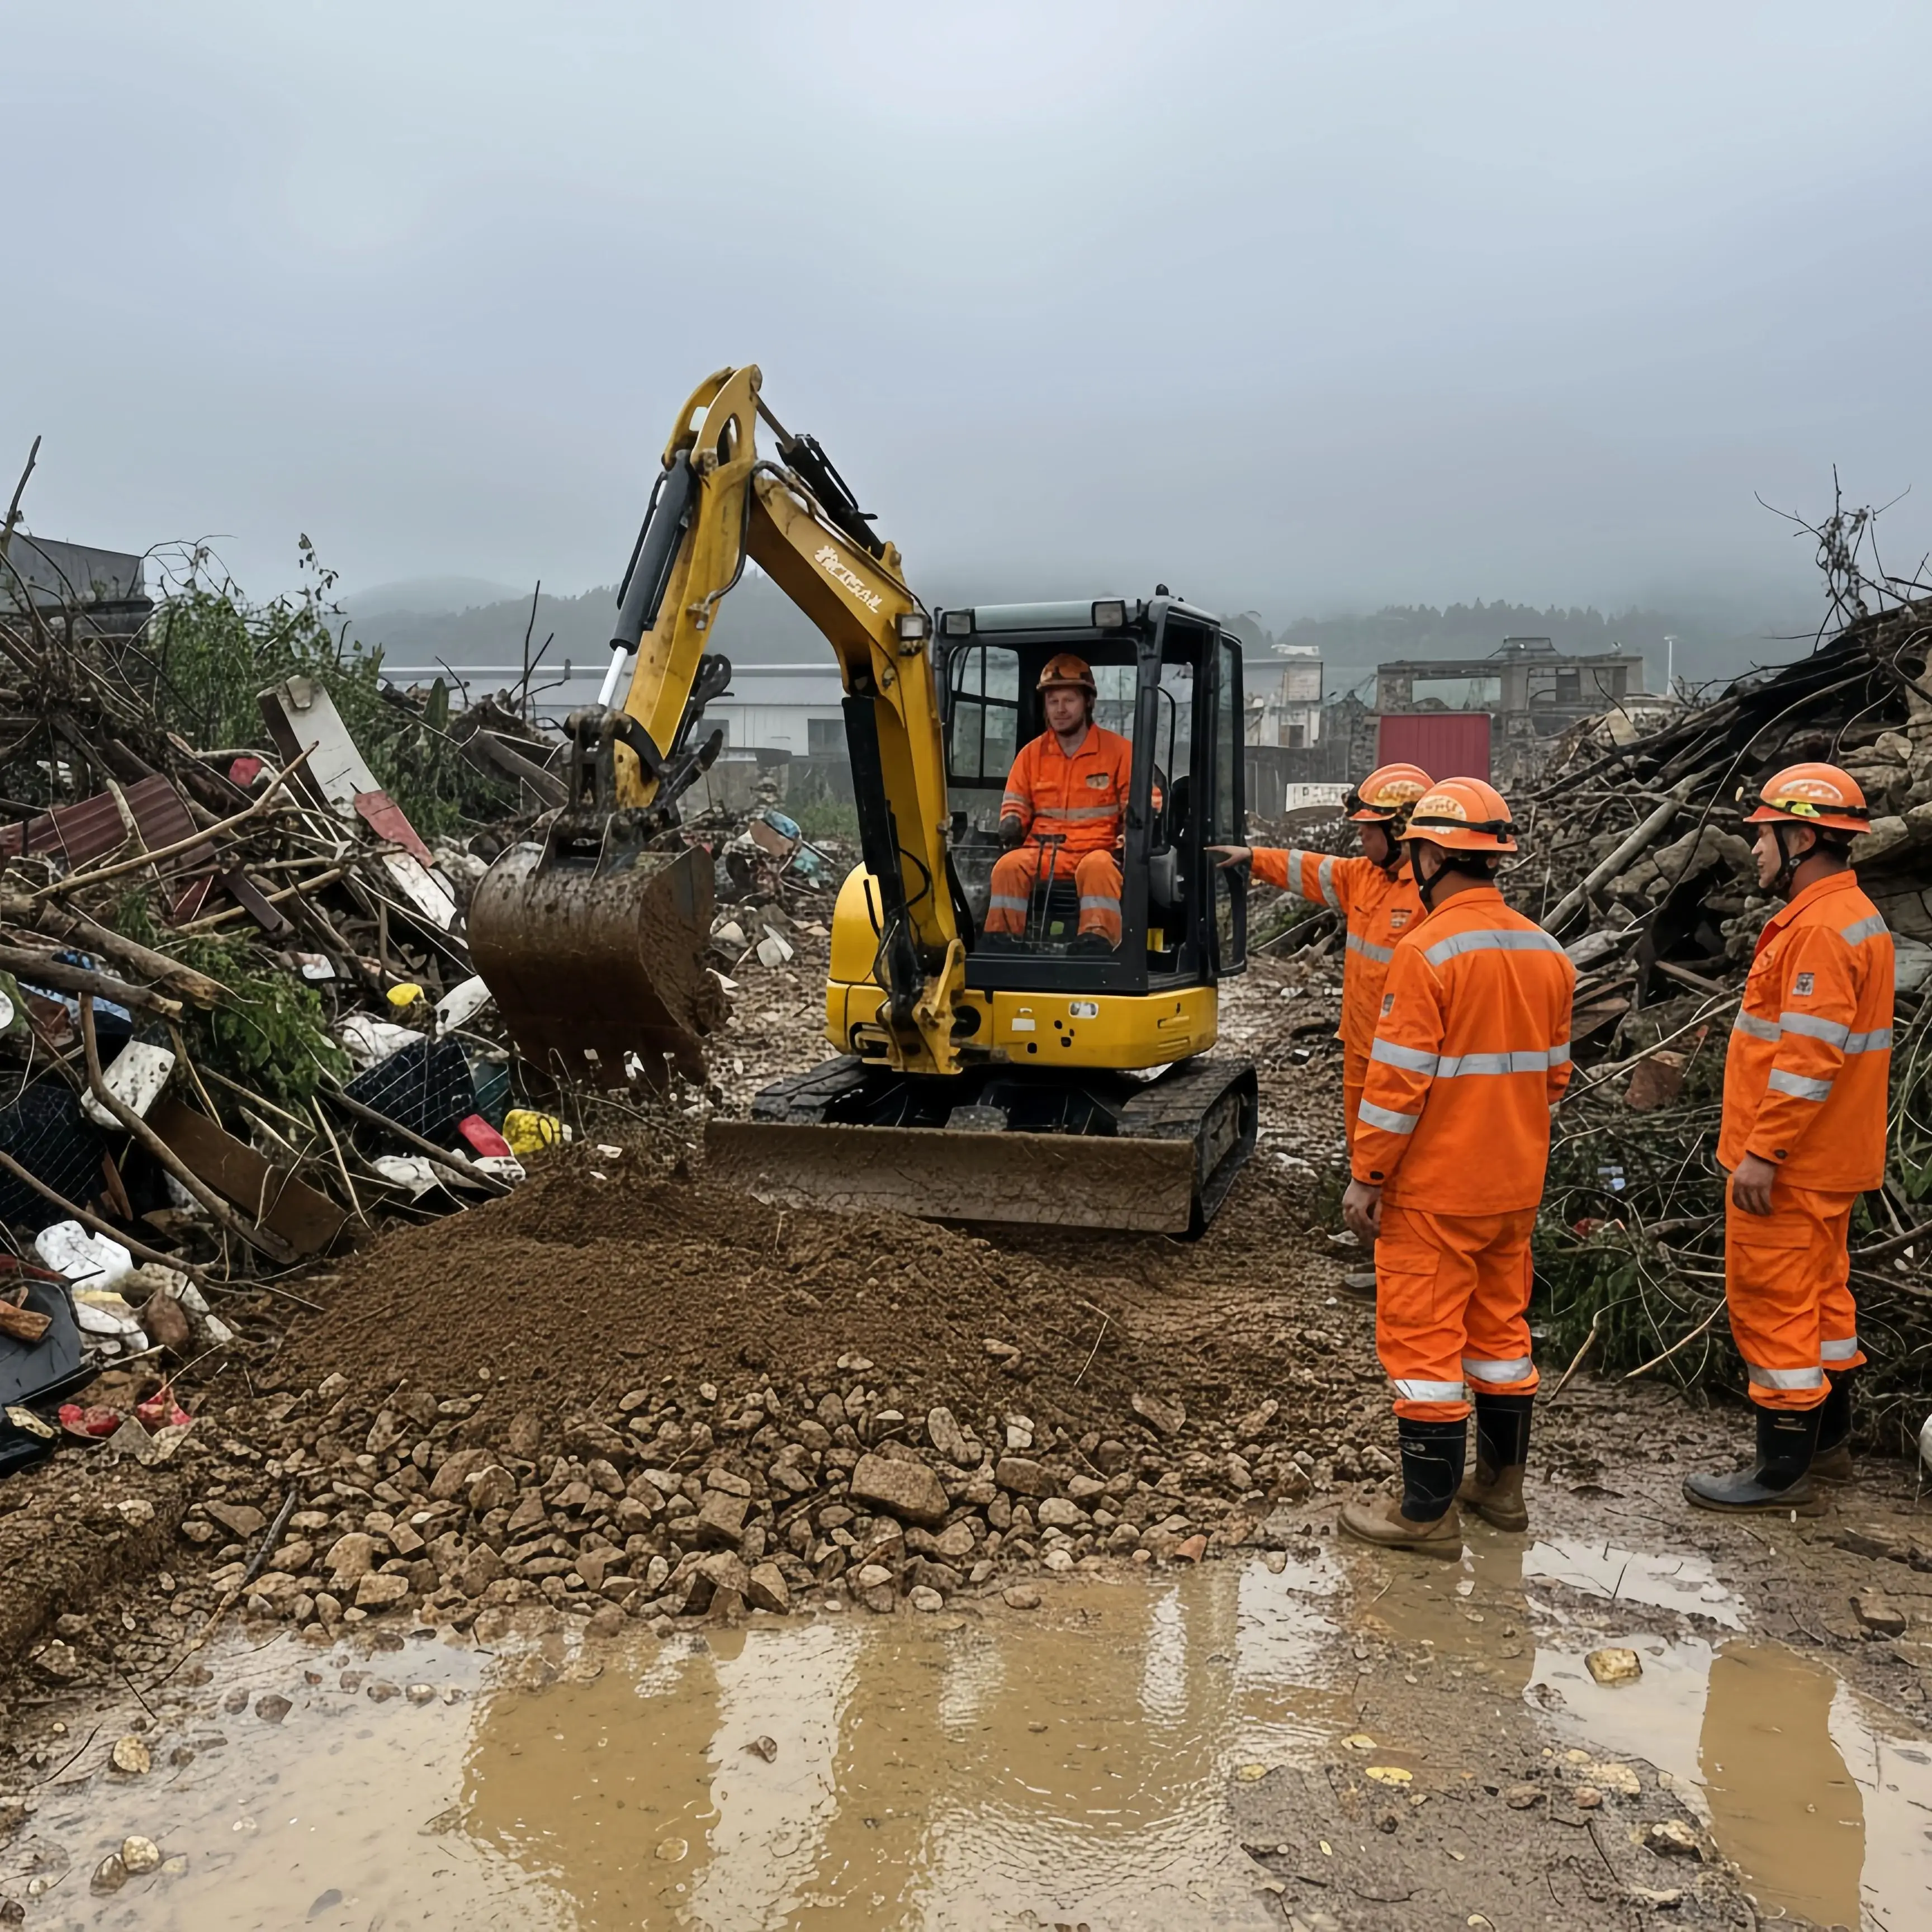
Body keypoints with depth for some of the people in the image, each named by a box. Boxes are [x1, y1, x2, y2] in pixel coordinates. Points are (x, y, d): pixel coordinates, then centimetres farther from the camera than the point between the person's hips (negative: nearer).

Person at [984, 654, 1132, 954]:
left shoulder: (1118, 750, 6)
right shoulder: (1031, 753, 16)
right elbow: (1016, 802, 21)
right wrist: (1012, 822, -3)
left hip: (1097, 850, -2)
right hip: (1043, 852, 3)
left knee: (1098, 867, -39)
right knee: (1008, 865, -29)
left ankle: (1097, 939, -47)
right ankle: (1000, 938, -28)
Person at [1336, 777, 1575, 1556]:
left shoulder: (1428, 951, -19)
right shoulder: (1545, 951, 5)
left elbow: (1398, 1081, -19)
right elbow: (1553, 1072, 12)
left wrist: (1365, 1176, -12)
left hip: (1435, 1190, -8)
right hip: (1516, 1185, 8)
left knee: (1424, 1340, 2)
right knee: (1500, 1329, 19)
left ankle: (1428, 1512, 9)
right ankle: (1501, 1485, 31)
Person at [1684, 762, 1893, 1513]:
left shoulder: (1820, 929, -22)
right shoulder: (1855, 917, 13)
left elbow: (1809, 1058, -27)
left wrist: (1760, 1152, -24)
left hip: (1788, 1166, -11)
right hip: (1827, 1160, 11)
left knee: (1772, 1305, -2)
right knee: (1820, 1295, 20)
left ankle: (1783, 1473, 6)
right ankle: (1827, 1441, 33)